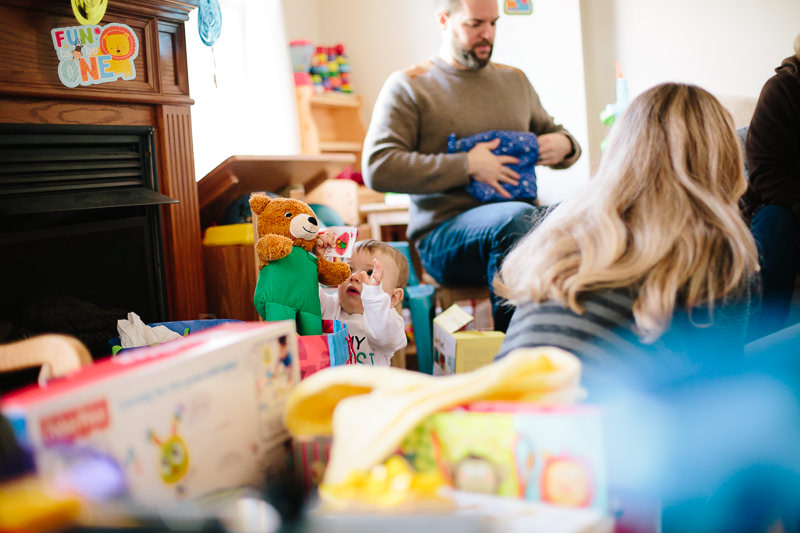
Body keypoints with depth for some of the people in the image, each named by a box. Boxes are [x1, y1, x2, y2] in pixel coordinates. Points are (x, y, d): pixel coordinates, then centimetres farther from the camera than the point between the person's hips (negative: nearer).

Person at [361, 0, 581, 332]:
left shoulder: (514, 81, 22)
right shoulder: (408, 86, 5)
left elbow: (555, 134, 33)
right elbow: (377, 168, -8)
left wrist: (563, 145, 6)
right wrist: (467, 165, -13)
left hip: (518, 227, 5)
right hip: (442, 235, -5)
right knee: (518, 217, -36)